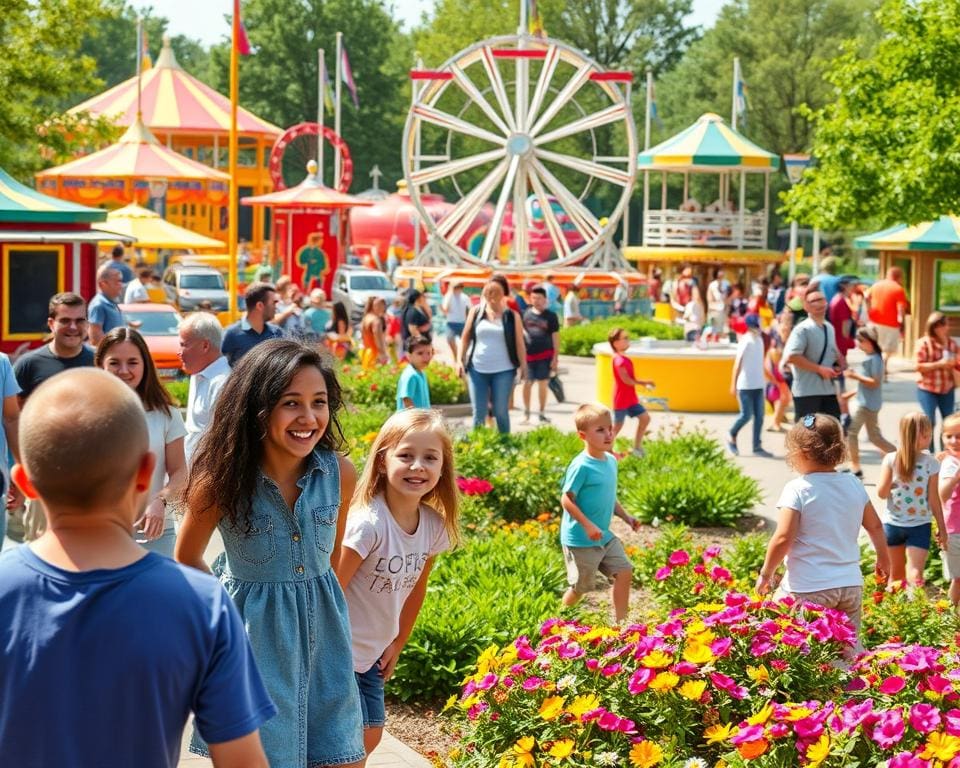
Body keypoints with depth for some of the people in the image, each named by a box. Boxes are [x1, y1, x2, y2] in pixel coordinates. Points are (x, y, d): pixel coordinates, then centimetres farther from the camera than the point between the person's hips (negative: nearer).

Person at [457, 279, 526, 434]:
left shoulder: (512, 316, 0)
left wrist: (523, 366, -4)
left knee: (501, 412, 2)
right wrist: (460, 360, 2)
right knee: (479, 413, 3)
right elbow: (466, 338, 9)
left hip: (503, 371, -1)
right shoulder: (476, 312, 4)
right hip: (477, 370, 1)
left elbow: (519, 343, 1)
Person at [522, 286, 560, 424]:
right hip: (528, 355, 1)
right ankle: (526, 413, 14)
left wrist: (555, 358, -3)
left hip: (545, 355, -1)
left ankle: (542, 414, 14)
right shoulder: (525, 314, 4)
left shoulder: (550, 316, 2)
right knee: (527, 384, 1)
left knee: (542, 384, 4)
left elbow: (555, 337, 2)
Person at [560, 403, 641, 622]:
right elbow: (566, 500, -20)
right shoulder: (581, 466, -21)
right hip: (580, 539, -8)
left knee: (624, 571, 2)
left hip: (605, 536, 8)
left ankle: (620, 621, 12)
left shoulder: (611, 461, 5)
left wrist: (625, 516, 11)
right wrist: (588, 525, -25)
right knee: (580, 586, 4)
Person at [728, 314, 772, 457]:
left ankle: (757, 447, 6)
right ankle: (731, 437, 19)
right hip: (745, 385, -7)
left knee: (759, 416, 3)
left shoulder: (759, 340, 11)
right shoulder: (745, 341, -11)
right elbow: (738, 363, -11)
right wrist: (733, 384, -12)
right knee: (746, 415, -4)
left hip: (758, 385, 7)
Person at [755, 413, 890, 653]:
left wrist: (766, 574, -4)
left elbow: (783, 539, -17)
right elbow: (875, 527, 18)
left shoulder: (798, 489, -12)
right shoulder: (854, 485, 6)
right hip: (851, 585, 6)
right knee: (849, 651, 13)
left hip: (808, 588, -6)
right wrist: (883, 558, 35)